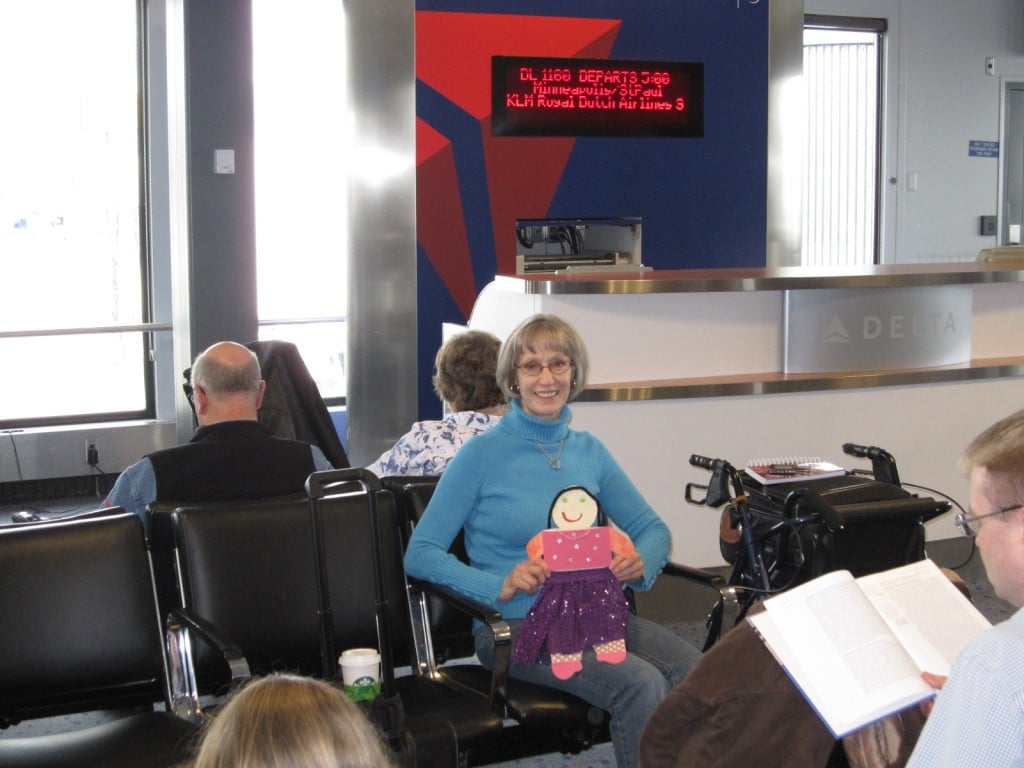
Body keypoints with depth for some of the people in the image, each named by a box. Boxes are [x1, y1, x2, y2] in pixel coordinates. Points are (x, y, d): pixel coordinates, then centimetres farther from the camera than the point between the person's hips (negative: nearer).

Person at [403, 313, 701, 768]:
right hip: (515, 625, -5)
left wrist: (640, 563, -8)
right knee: (641, 685, -29)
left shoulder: (588, 450, 12)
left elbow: (652, 529, 17)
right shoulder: (483, 454, -3)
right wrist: (501, 587, -22)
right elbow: (420, 555, -7)